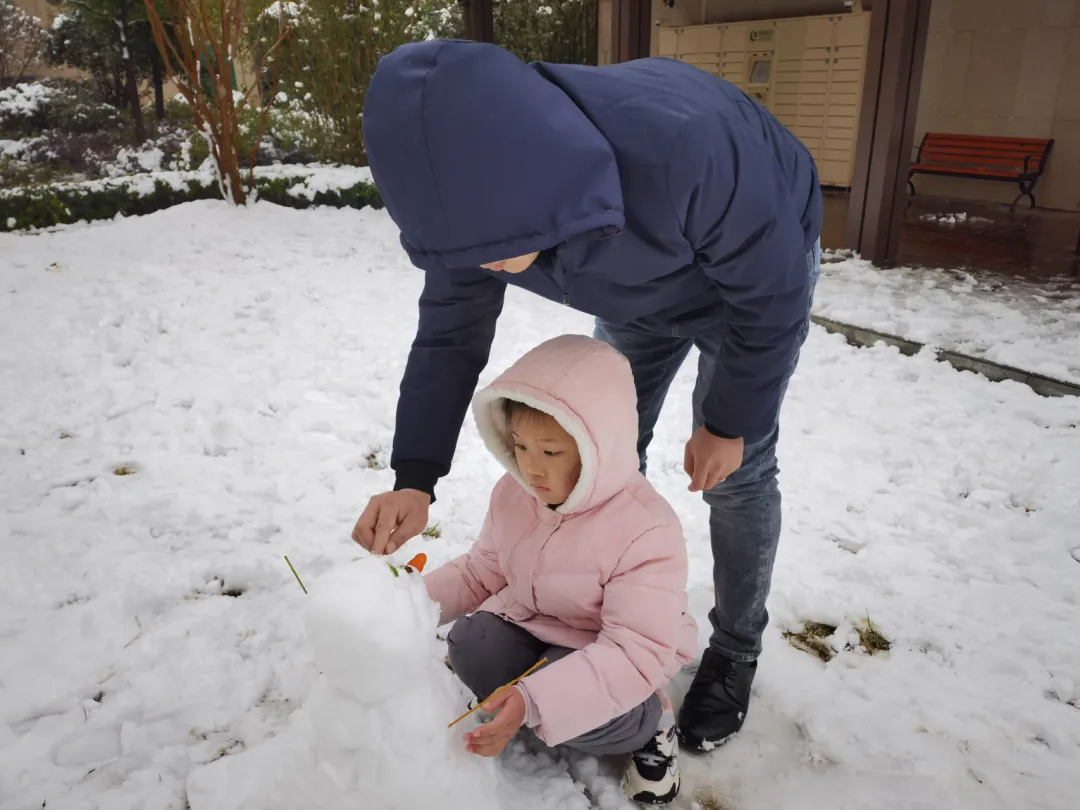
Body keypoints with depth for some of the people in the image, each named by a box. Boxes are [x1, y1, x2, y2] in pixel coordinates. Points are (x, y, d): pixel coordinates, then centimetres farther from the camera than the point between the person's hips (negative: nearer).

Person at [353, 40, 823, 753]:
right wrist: (414, 479, -25)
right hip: (639, 293, 5)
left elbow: (773, 296, -29)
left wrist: (730, 423, -17)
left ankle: (736, 651, 18)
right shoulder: (477, 194, -28)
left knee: (737, 470, -5)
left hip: (760, 268, -5)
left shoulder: (683, 149, -46)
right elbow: (450, 336, -15)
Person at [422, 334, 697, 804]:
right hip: (529, 627, 5)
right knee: (469, 646, -23)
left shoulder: (646, 531, -30)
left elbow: (638, 652, -34)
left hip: (609, 661, -4)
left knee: (571, 705, -33)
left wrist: (535, 700, -46)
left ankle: (650, 724, 0)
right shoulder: (514, 493, -9)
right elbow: (482, 572, 7)